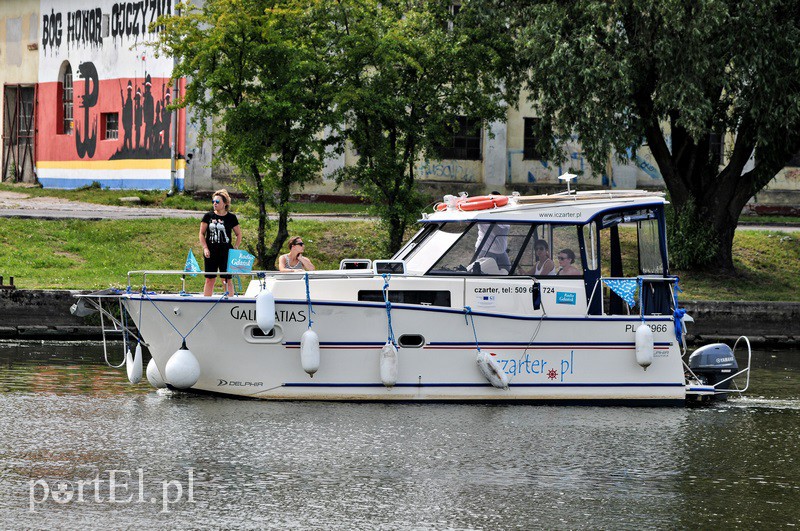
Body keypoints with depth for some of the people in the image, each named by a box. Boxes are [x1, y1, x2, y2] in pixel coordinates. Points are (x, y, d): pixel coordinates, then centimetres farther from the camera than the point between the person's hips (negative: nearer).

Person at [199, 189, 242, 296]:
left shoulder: (231, 218, 3)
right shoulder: (208, 216, 5)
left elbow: (239, 234, 11)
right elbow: (202, 233, 8)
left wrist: (235, 247, -2)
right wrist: (205, 248, -4)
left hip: (226, 252, -1)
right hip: (211, 252, 1)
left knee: (227, 280, -1)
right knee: (210, 279, 5)